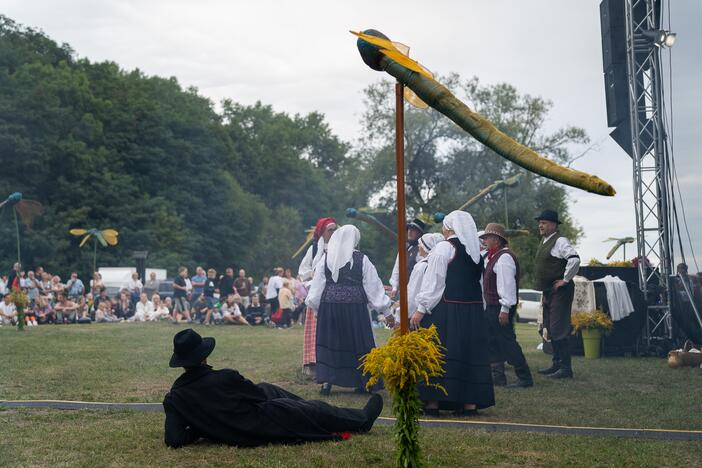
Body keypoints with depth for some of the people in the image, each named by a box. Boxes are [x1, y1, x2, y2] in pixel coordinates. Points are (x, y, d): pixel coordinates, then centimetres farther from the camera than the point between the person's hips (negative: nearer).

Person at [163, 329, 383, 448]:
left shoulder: (173, 398, -13)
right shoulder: (226, 378, -23)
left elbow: (173, 439, -17)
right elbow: (259, 396, -6)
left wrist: (199, 429, 0)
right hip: (264, 425, -6)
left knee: (267, 389, 30)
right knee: (318, 411, 17)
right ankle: (362, 418, 42)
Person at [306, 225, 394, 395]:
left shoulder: (326, 258, 2)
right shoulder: (361, 259, -4)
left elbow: (317, 286, 6)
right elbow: (373, 285, -1)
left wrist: (316, 306, 20)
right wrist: (386, 311, 5)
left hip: (329, 304, 2)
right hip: (354, 306, -1)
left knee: (328, 342, 8)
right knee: (357, 341, 9)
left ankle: (326, 381, 1)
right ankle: (362, 382, 16)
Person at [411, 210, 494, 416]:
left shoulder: (444, 247, -9)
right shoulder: (475, 250, 11)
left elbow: (433, 281, -13)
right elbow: (477, 280, 13)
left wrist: (421, 308, -11)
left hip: (445, 309, -6)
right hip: (473, 309, 7)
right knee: (470, 351, 10)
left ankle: (433, 401, 0)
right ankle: (470, 402, 11)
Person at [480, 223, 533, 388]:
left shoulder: (504, 257, -15)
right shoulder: (494, 257, 17)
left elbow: (507, 284, -22)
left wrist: (505, 309, -25)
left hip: (500, 307, -11)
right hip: (492, 307, 11)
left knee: (507, 341, -8)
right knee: (493, 342, 14)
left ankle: (525, 378, -3)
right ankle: (498, 376, 21)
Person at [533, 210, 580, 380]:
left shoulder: (560, 241, -14)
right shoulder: (544, 242, 16)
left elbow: (575, 259, -29)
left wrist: (565, 280, -21)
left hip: (560, 292, -10)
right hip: (548, 292, 10)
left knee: (558, 330, -11)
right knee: (550, 329, 15)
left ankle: (565, 368, -7)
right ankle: (557, 364, 25)